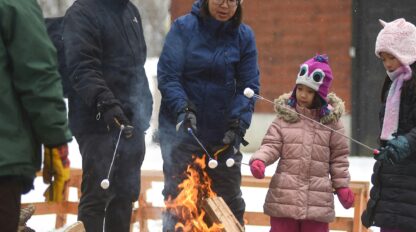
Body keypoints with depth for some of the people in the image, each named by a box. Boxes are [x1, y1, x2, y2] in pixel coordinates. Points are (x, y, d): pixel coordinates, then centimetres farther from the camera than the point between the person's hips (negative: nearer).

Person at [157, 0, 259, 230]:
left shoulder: (244, 36, 0)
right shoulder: (183, 27, -6)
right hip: (182, 130, -2)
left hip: (223, 133, 2)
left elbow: (248, 86, 0)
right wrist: (182, 108, -26)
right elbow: (167, 75, -10)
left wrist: (239, 123, -14)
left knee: (229, 198, 12)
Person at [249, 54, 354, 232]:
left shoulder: (330, 119, 3)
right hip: (284, 196, 0)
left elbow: (339, 156, 7)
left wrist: (342, 185, 3)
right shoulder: (285, 117, 2)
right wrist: (259, 160, -22)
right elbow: (271, 145, -3)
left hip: (318, 201, 0)